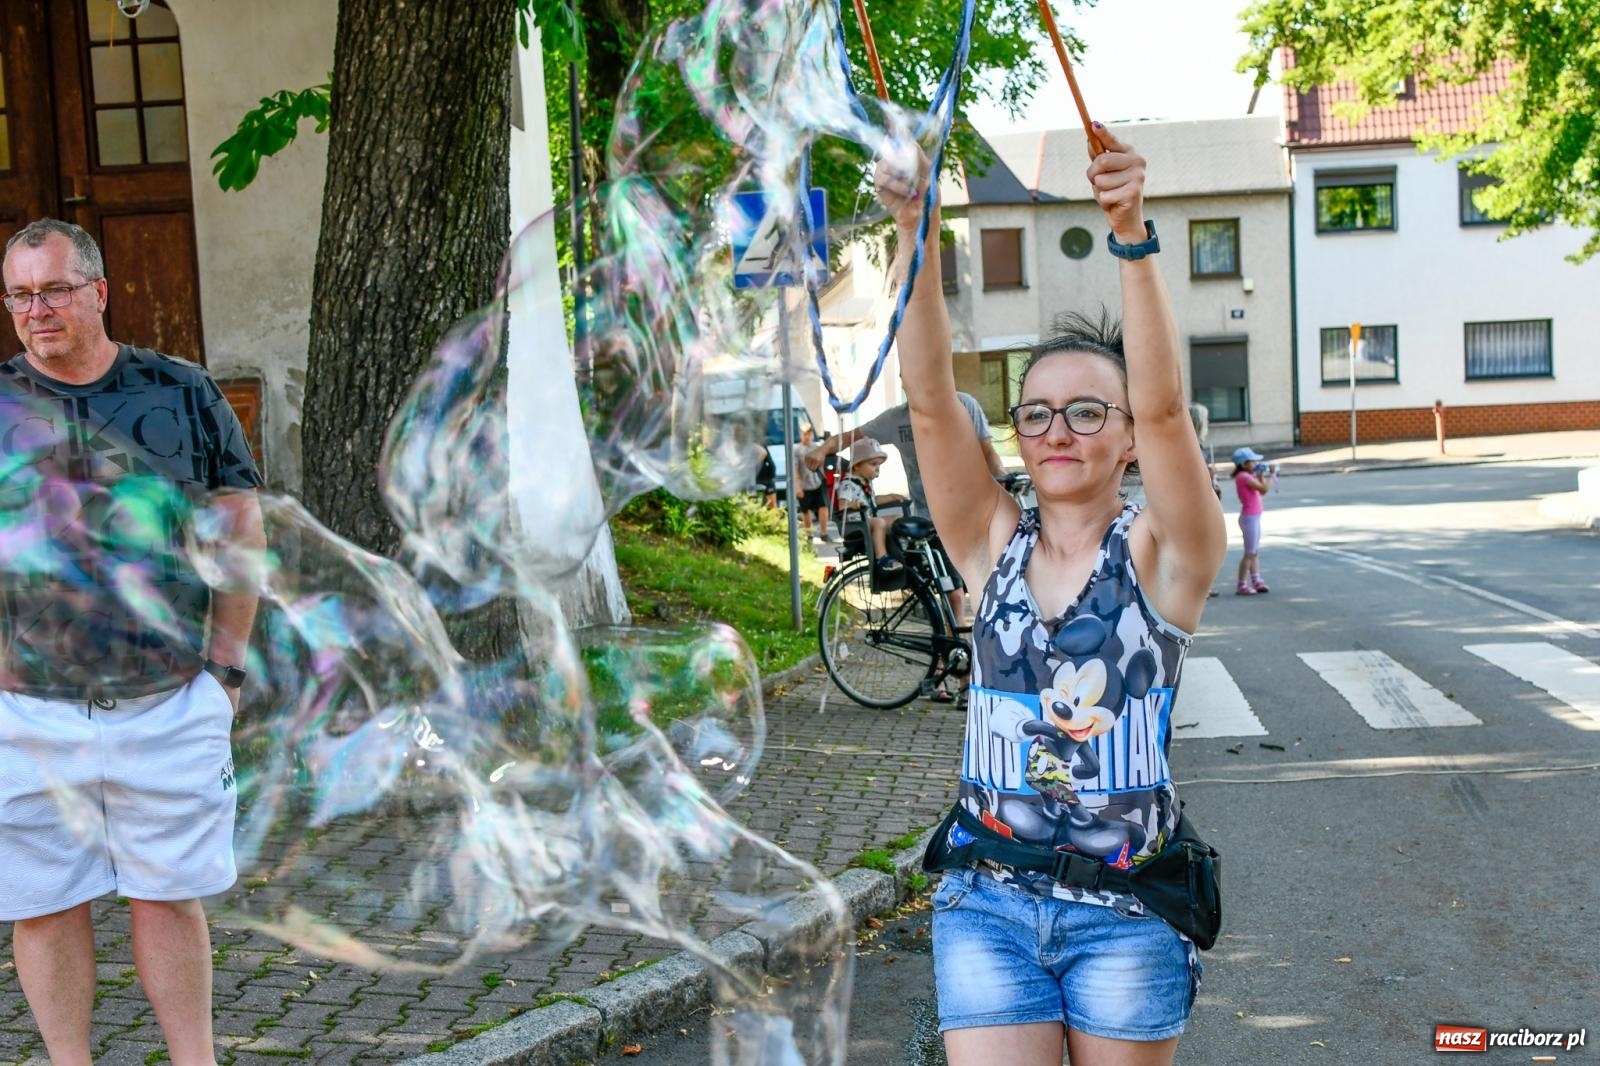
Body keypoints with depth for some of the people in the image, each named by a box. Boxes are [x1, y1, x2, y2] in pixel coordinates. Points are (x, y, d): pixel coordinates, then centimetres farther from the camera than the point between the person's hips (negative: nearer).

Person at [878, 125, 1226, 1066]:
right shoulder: (994, 544, 1)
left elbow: (1164, 410, -22)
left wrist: (1133, 238, -33)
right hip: (987, 903, 2)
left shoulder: (1163, 555, -5)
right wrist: (918, 235, -22)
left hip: (1126, 913, -1)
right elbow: (931, 401, -11)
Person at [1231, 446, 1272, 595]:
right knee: (1250, 553, -4)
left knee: (1255, 552, 15)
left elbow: (1261, 492, 16)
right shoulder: (1244, 477, -18)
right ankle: (1241, 585, 1)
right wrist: (1262, 476, -9)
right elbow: (1263, 489, -24)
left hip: (1254, 517, 10)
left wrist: (1259, 476, 7)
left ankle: (1256, 581, 21)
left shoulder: (1247, 476, 12)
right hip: (1249, 517, -10)